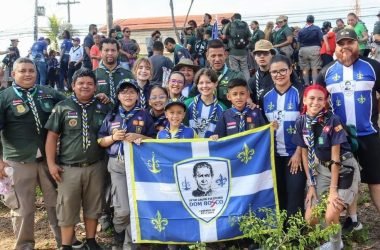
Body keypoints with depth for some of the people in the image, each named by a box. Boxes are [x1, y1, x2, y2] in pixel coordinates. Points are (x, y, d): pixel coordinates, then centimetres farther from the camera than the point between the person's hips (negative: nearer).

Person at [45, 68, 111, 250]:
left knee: (93, 206, 12)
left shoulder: (103, 108, 5)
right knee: (67, 207, 5)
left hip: (95, 166, 2)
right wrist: (51, 163, -6)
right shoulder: (62, 107, 0)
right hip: (69, 167, -2)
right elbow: (52, 136, -1)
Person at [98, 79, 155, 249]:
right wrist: (113, 137, -9)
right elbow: (100, 141, 10)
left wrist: (139, 137, -12)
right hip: (117, 165, 0)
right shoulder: (111, 116, 9)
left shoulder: (144, 115, 5)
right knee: (123, 208, -7)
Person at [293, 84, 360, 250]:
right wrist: (311, 184, 0)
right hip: (322, 170, 5)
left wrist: (333, 190, -17)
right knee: (309, 218, -2)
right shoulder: (301, 122, -6)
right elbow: (305, 154, 1)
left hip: (344, 169, -5)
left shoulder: (332, 120, -20)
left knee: (330, 216, -18)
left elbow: (335, 157, -18)